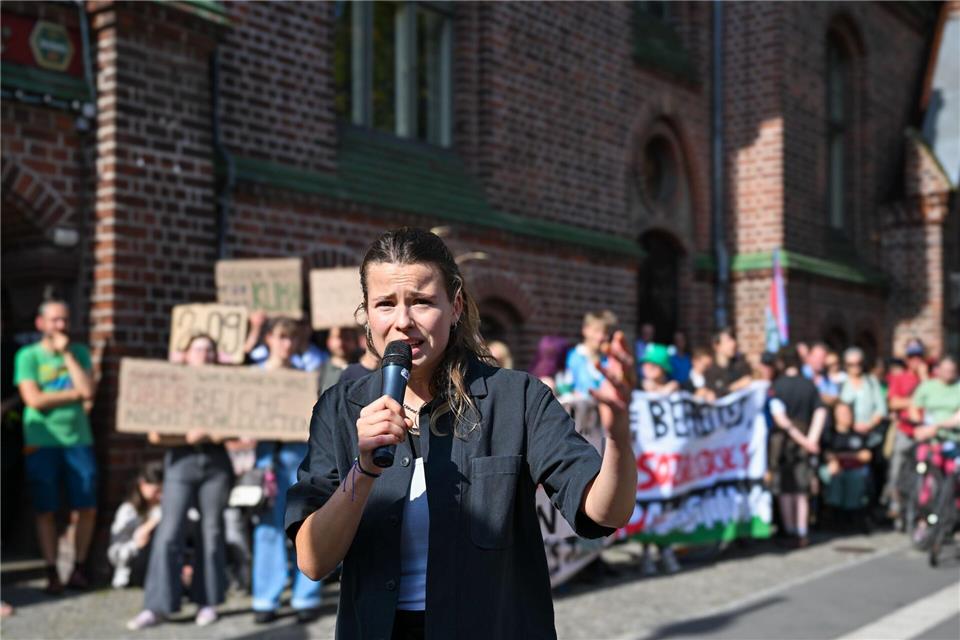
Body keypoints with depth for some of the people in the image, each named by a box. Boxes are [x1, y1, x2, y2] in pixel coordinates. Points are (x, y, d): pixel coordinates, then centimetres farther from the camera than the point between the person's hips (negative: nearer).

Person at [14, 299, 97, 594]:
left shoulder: (79, 352, 9)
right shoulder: (28, 355, 1)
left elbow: (89, 390, -6)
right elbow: (35, 399, -11)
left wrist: (67, 353, -5)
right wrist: (75, 394, -6)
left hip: (78, 439, 2)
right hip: (42, 442, -2)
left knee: (87, 508, 0)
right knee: (46, 511, 3)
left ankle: (79, 568, 14)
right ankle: (52, 573, 12)